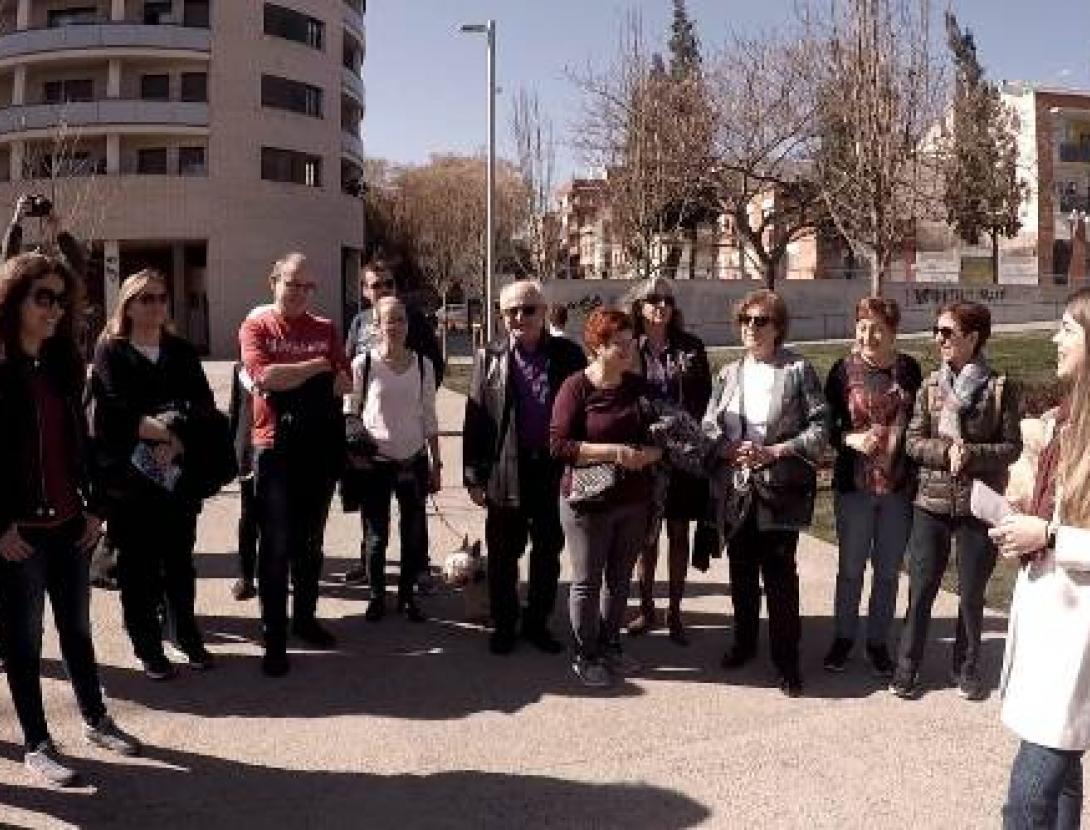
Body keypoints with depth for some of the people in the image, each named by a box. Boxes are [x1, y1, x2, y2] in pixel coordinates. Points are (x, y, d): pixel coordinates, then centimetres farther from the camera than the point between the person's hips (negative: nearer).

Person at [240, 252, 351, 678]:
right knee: (275, 546, -1)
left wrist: (287, 379, -7)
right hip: (275, 447, -4)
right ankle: (274, 639, 5)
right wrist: (318, 367, -10)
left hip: (319, 448, 4)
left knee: (310, 542, 15)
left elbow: (344, 384, 0)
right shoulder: (256, 326, -2)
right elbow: (265, 376, -19)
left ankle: (305, 618, 30)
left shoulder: (325, 329, 9)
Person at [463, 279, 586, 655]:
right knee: (503, 555, 10)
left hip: (554, 472, 1)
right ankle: (503, 625, 27)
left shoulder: (568, 355, -1)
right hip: (505, 475, -1)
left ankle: (537, 623, 30)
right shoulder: (488, 357, -1)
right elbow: (475, 419, -1)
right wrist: (474, 477, -4)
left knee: (548, 553, 13)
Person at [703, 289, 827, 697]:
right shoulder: (729, 373, 10)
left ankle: (787, 659, 9)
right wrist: (731, 451, -11)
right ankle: (744, 642, 32)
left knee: (779, 571, -4)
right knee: (741, 568, 13)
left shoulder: (798, 369, -2)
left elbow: (820, 426, -6)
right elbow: (709, 426, 9)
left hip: (781, 487, -4)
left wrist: (773, 451, -15)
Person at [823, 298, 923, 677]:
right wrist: (851, 439, -19)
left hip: (900, 486, 1)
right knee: (850, 567, 12)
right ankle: (843, 638, 29)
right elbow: (826, 426, -1)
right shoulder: (844, 369, -5)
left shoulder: (910, 370, -1)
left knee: (888, 570, 12)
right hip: (853, 485, -1)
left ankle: (878, 641, 29)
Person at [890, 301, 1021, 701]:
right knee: (921, 589, 6)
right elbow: (913, 442, -1)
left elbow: (1012, 447, -4)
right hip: (932, 503, 1)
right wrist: (946, 451, -18)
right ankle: (907, 666, 20)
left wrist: (971, 454, -20)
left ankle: (966, 668, 29)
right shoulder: (930, 386, 2)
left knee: (972, 593, 11)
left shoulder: (999, 388, -4)